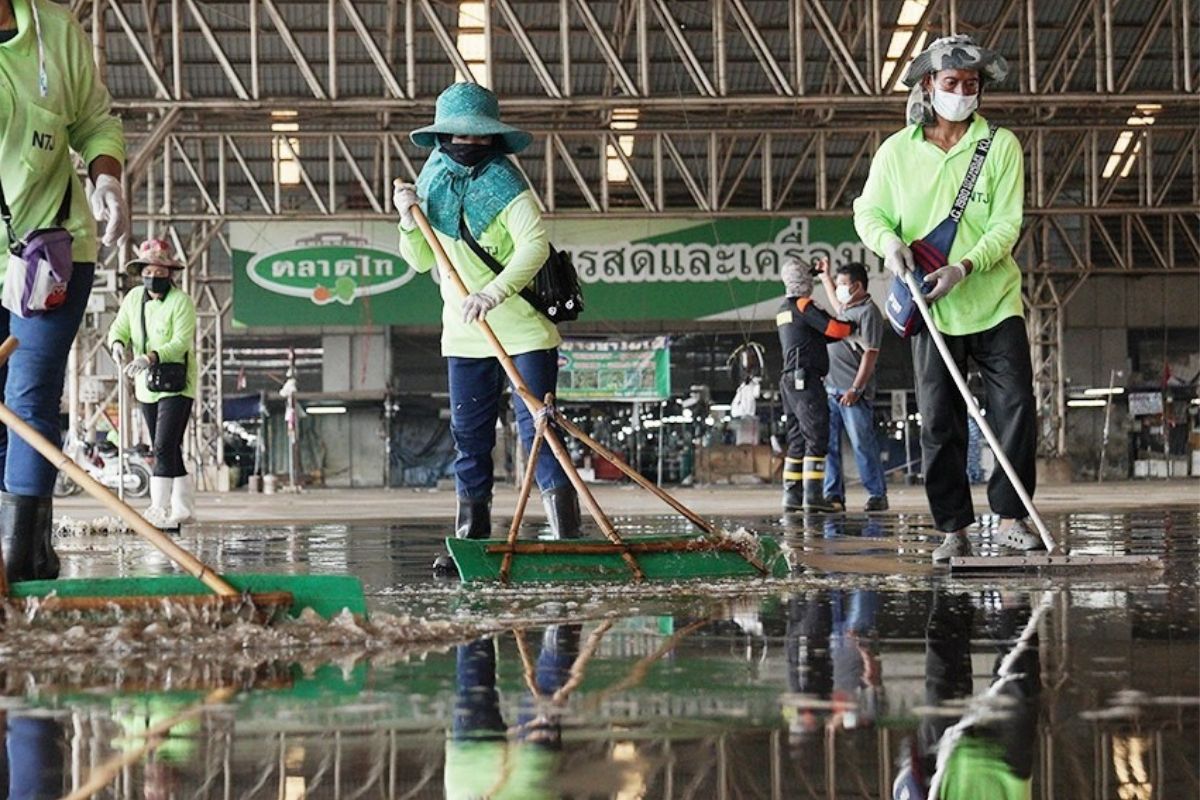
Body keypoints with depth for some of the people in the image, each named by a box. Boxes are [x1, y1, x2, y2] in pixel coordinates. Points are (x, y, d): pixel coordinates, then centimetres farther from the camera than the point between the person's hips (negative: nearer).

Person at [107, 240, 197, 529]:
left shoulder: (181, 302, -13)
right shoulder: (134, 298, 7)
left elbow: (180, 343, -20)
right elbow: (119, 328, 5)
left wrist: (150, 358, -34)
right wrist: (118, 344, -19)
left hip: (176, 385, -7)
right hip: (147, 385, 7)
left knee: (164, 447, -16)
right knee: (168, 450, 13)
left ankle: (159, 510, -21)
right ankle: (183, 508, 23)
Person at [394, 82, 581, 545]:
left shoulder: (505, 184, -11)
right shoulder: (433, 184, 7)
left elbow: (535, 245, -26)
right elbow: (423, 261, 14)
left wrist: (493, 294, -38)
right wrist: (409, 221, -5)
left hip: (524, 328, -6)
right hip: (464, 334, 6)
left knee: (536, 427, -10)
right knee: (469, 436, 9)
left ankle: (567, 536, -11)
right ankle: (470, 537, 16)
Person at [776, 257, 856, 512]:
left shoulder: (783, 310, 18)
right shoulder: (804, 306, -9)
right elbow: (834, 329, -16)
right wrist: (853, 326, 3)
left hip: (790, 380, 9)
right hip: (806, 379, -9)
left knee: (797, 439, 10)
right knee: (816, 437, -10)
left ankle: (792, 496, 8)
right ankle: (813, 496, -15)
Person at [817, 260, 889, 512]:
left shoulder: (868, 312, -8)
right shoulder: (847, 309, 18)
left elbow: (870, 353, -15)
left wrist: (856, 389, -20)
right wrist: (825, 276, 47)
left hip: (853, 392, -9)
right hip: (830, 388, 9)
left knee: (863, 445, -7)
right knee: (828, 445, 5)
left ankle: (877, 496, -3)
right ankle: (833, 495, 8)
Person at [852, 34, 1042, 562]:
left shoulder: (1001, 146, -1)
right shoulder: (897, 151, 4)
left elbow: (1006, 226, -8)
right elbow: (868, 212, 4)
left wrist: (963, 269, -23)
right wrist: (889, 241, -19)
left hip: (995, 302, -1)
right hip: (931, 310, 1)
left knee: (1017, 411, -7)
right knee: (939, 423, 2)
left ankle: (1010, 518, 3)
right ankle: (954, 531, 7)